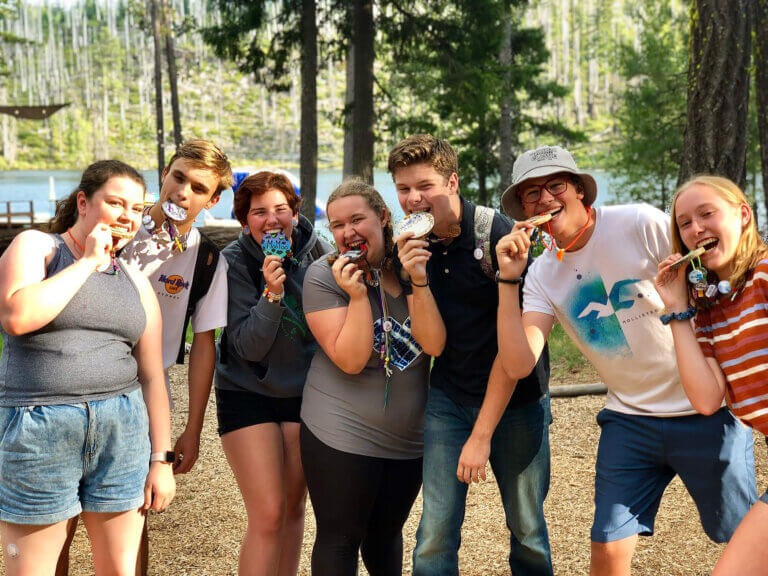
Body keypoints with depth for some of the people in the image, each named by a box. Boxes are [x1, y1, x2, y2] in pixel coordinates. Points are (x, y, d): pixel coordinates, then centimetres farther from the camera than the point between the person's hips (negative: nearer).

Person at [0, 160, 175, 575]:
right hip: (37, 432, -4)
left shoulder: (136, 283, 13)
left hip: (122, 432, 4)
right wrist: (88, 261, -11)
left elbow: (151, 376, 12)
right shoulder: (35, 246, 1)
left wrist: (161, 460, 7)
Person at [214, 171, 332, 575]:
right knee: (267, 516, -10)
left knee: (293, 508, 12)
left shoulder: (316, 252, -7)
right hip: (248, 394, -3)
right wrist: (272, 293, -30)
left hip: (304, 392, 3)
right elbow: (249, 347, -18)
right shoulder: (233, 263, -14)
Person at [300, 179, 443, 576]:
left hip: (409, 437, 4)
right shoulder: (324, 276, -11)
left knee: (386, 533, 21)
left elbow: (434, 345, -14)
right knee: (340, 539, 5)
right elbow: (350, 361, -19)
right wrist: (357, 294, -28)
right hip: (343, 436, -3)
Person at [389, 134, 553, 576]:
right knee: (436, 534, -2)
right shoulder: (415, 245, 0)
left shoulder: (498, 235, -16)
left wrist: (482, 433, -17)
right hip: (449, 401, 4)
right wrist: (418, 279, -19)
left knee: (528, 531, 7)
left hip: (515, 399, -3)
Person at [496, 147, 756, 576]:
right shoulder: (543, 275, 0)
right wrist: (509, 279, -18)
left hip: (706, 412, -3)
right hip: (629, 417, 3)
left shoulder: (641, 224, -14)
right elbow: (519, 363, -11)